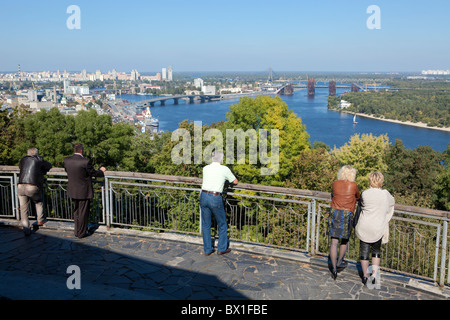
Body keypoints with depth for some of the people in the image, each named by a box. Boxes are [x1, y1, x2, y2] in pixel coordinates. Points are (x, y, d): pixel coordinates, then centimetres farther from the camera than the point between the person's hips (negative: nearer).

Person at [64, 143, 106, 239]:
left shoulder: (66, 160, -6)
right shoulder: (86, 162, -23)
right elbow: (93, 173, -10)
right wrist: (101, 171, 11)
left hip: (73, 191, 6)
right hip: (84, 192, -6)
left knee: (76, 211, 22)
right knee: (83, 213, 8)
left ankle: (77, 231, 31)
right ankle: (81, 233, 18)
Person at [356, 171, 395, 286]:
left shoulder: (364, 194, -11)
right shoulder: (385, 194, -7)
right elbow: (393, 202, 13)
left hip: (364, 228, -1)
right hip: (378, 229, 1)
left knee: (364, 251, 12)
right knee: (376, 251, 20)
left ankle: (365, 275, 22)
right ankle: (374, 273, 12)